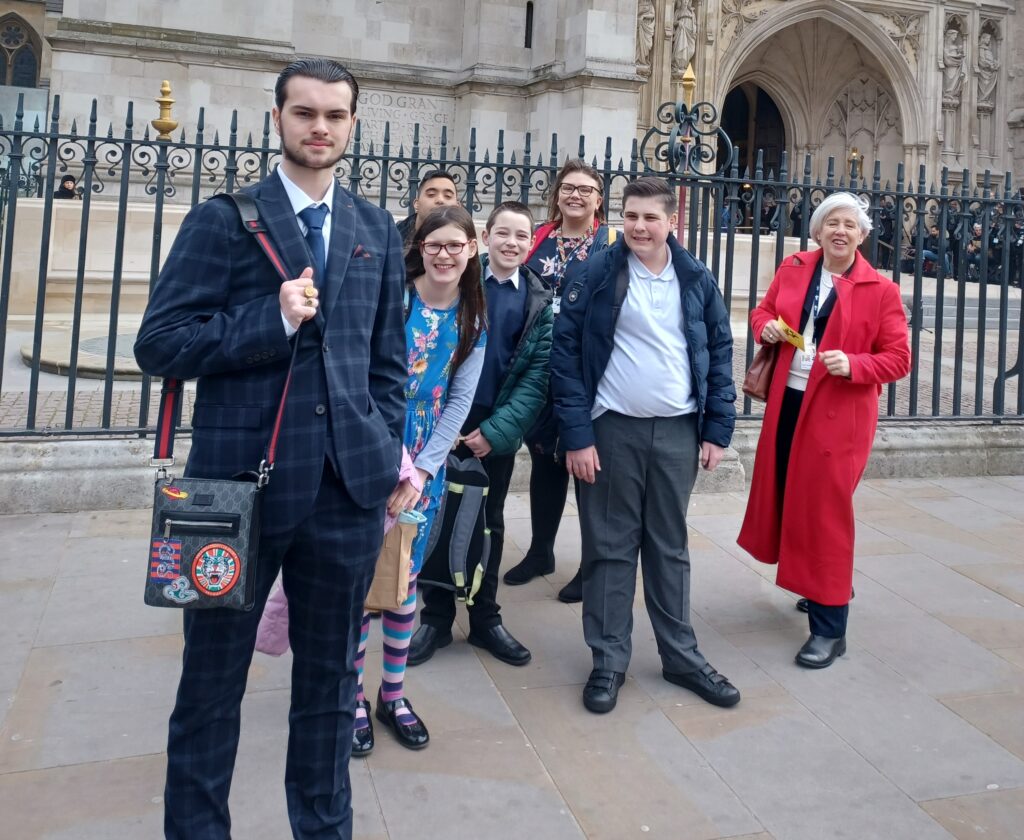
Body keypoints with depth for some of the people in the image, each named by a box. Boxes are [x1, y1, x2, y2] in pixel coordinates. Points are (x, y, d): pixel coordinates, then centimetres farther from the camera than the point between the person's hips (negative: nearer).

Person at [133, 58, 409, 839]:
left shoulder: (378, 231, 11)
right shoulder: (223, 220, -2)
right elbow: (160, 343, -7)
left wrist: (389, 450, 7)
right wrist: (272, 322, -17)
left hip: (349, 483, 4)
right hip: (242, 475, -3)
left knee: (331, 676, 15)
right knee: (212, 678, 10)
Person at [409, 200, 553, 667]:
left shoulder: (540, 302, 2)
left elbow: (537, 375, -4)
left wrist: (496, 430, -15)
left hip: (498, 429, 1)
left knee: (489, 523, 13)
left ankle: (485, 619, 25)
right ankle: (435, 618, 21)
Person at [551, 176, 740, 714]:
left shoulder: (697, 281, 4)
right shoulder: (597, 275, -5)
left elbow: (719, 354, 9)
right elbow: (565, 351, -7)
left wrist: (718, 430, 2)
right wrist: (576, 434, -12)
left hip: (678, 431, 3)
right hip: (612, 429, -2)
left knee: (670, 547, 13)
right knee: (610, 547, 5)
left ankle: (681, 655, 25)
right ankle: (608, 660, 18)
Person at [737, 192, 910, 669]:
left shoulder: (881, 290, -7)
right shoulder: (792, 269, 5)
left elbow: (899, 358, -7)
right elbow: (762, 311, 18)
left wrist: (853, 365, -24)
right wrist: (766, 326, -6)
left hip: (839, 413, -5)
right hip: (786, 403, 6)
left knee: (824, 512, -4)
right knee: (788, 498, 16)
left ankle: (830, 628, 6)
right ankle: (825, 589, 40)